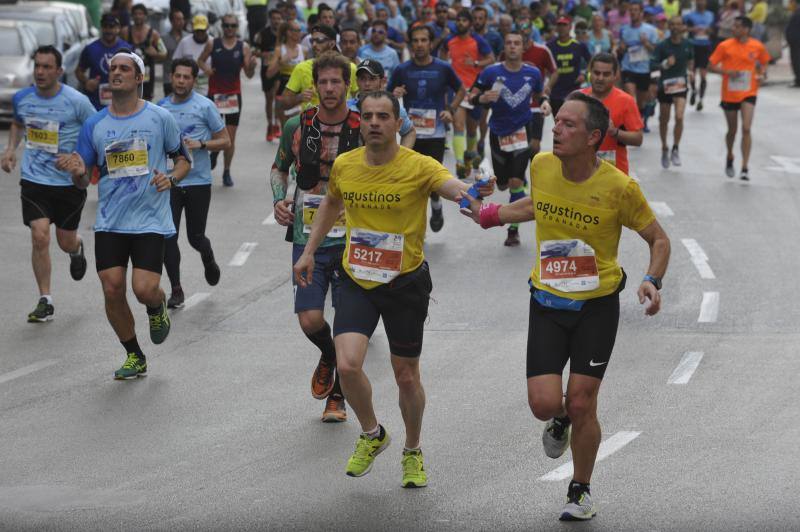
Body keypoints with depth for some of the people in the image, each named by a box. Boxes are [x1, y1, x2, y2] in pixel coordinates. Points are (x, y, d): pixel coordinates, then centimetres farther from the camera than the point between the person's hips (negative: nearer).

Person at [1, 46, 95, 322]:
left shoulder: (76, 101, -14)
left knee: (66, 242, 10)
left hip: (69, 182, -2)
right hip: (34, 180, 2)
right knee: (39, 238, -12)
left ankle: (77, 248, 51)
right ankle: (45, 302, 0)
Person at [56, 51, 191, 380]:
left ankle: (158, 309, 24)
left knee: (144, 289, -15)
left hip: (150, 220, -3)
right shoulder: (94, 125, 6)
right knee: (112, 291, -3)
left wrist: (171, 178, -12)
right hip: (109, 223, 3)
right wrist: (78, 171, -14)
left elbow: (183, 160, 10)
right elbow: (83, 183, 10)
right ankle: (134, 358, 17)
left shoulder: (160, 118, -1)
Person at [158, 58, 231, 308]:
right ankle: (176, 290, 4)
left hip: (198, 181, -3)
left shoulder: (205, 106, -4)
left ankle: (208, 261, 40)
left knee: (195, 236, 4)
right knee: (168, 237, -6)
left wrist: (200, 144, -17)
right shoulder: (161, 107, 7)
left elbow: (225, 141, -1)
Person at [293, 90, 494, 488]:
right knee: (347, 365, -16)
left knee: (406, 376, 9)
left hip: (406, 281, -2)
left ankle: (413, 453, 34)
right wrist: (309, 252, 18)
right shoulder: (344, 165, -2)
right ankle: (372, 435, 12)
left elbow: (457, 189, -33)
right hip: (356, 280, 2)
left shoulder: (418, 167, -15)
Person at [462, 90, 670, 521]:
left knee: (580, 404, -2)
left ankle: (581, 492, 22)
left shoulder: (619, 187, -16)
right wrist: (492, 215, 18)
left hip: (597, 307, -3)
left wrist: (652, 282, -20)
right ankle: (561, 420, 31)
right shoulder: (541, 166, -5)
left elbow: (658, 239, -4)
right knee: (544, 403, -8)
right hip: (547, 303, 3)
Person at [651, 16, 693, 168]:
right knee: (664, 120, 11)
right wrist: (664, 64, -31)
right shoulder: (662, 46, -11)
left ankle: (675, 149, 0)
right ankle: (664, 149, 32)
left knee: (679, 117, -16)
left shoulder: (687, 45, -2)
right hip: (665, 85, 0)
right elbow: (652, 65, -16)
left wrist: (690, 72, 9)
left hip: (680, 84, 1)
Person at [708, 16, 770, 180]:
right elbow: (711, 66, -3)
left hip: (748, 94, -1)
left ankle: (745, 168, -13)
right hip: (729, 94, 1)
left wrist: (762, 74, -5)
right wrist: (727, 72, -20)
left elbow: (764, 62, 15)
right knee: (732, 130, 12)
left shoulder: (757, 46, -3)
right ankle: (729, 157, 42)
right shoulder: (725, 46, -6)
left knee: (746, 129, -14)